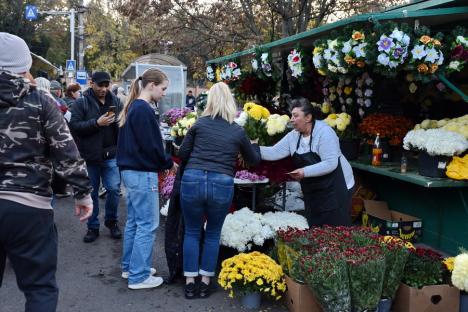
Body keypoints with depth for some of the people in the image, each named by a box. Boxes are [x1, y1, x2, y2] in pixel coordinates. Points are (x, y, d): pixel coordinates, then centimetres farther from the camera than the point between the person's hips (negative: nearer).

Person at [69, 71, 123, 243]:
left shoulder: (115, 101, 4)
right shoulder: (81, 102, -4)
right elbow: (74, 125, -12)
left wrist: (118, 121, -14)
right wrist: (97, 122, -21)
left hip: (111, 155, 2)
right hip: (90, 156, -1)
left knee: (114, 189, 1)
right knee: (92, 193, 10)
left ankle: (111, 221, 25)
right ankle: (93, 227, 24)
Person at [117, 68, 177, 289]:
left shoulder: (133, 107, 13)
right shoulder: (144, 109, -17)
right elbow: (151, 146, -19)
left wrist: (164, 161, 12)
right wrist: (169, 163, -4)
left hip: (130, 171, 10)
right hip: (142, 174, -10)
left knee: (133, 221, 17)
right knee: (147, 225, -2)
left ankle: (130, 266, 28)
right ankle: (139, 276, 5)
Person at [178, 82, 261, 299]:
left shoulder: (199, 124, 5)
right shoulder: (238, 131, 8)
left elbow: (182, 154, 9)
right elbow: (254, 160, 22)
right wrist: (255, 144, 42)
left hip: (192, 181, 0)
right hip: (222, 185, 0)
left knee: (192, 232, 15)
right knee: (213, 234, 17)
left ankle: (189, 282, 18)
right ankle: (205, 282, 22)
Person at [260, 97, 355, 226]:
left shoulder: (324, 132, -19)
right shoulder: (293, 136, 3)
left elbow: (330, 163, -26)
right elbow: (275, 152, -2)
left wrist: (305, 172, -31)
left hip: (335, 188, -7)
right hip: (312, 191, 7)